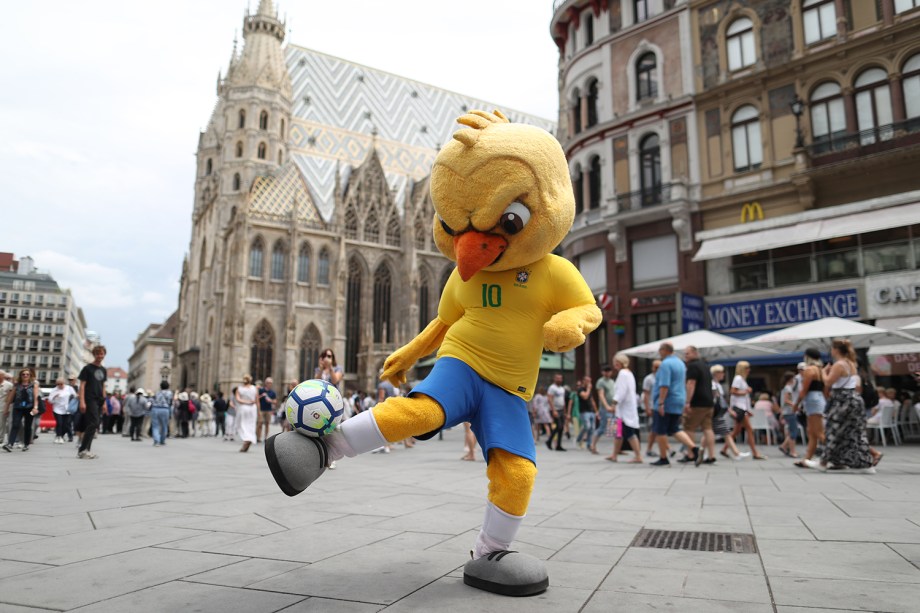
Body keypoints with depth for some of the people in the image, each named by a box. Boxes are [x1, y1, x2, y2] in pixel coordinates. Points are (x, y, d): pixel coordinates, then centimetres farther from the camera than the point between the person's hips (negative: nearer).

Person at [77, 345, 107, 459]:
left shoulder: (103, 369, 16)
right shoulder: (87, 368, -2)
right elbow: (82, 385, -7)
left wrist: (104, 401, 15)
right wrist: (82, 402, -15)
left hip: (99, 401, 6)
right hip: (90, 400, -6)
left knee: (92, 425, 7)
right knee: (94, 423, -15)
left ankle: (86, 450, 12)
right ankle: (82, 450, -10)